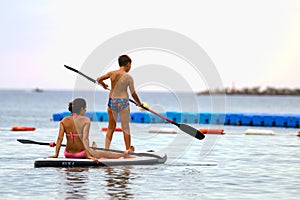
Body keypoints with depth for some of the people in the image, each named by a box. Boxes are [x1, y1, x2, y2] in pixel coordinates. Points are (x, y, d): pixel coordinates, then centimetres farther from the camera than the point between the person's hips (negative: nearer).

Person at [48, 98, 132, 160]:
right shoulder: (85, 120, -11)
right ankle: (124, 155, 36)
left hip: (68, 154, 5)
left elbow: (60, 138, -7)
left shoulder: (64, 121, -1)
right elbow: (85, 138, -20)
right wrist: (88, 155, -21)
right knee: (106, 154, 18)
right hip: (81, 154, -5)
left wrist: (56, 154, -4)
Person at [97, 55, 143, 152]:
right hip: (123, 102, -4)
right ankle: (128, 149, 12)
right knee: (125, 127, 9)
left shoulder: (112, 73, 0)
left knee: (111, 127, 14)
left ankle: (106, 149, 12)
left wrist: (103, 84, 34)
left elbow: (99, 80, 11)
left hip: (112, 101, 4)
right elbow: (133, 93, -2)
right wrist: (139, 103, 15)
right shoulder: (128, 77, -10)